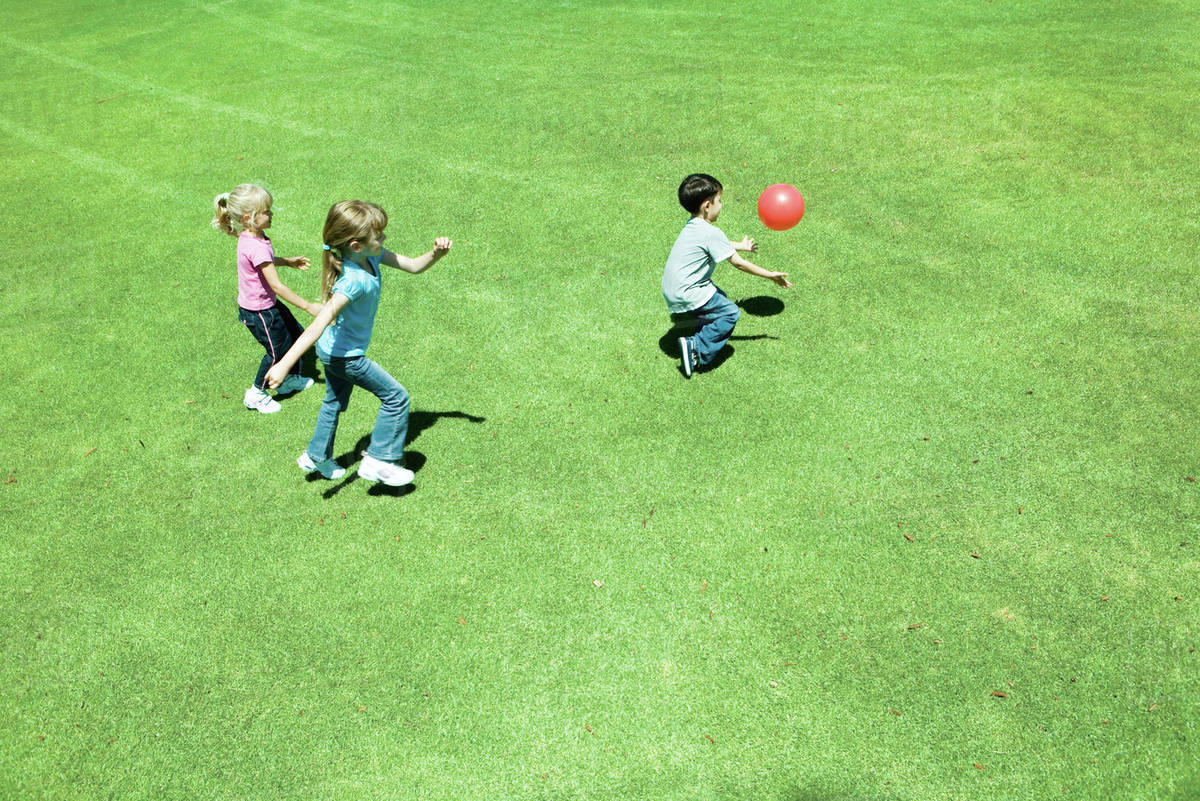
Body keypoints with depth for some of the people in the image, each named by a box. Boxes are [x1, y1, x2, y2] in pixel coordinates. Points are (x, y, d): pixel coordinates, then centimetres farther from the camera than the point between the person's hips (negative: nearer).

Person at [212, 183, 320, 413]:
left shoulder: (251, 236, -2)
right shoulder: (256, 247, -32)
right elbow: (277, 285, -30)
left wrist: (289, 261, 21)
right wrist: (308, 306, -26)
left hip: (267, 304, 10)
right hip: (258, 311, -10)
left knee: (296, 335, 20)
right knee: (278, 349, 6)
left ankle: (291, 379, 41)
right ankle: (256, 395, 25)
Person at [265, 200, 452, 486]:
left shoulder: (371, 256, -10)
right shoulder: (354, 280, -36)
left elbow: (413, 266, 1)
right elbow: (319, 324, -44)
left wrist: (436, 253, -20)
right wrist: (284, 365, -48)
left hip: (334, 350, 10)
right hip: (345, 356, -10)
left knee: (335, 402, 27)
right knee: (396, 397, -1)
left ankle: (317, 457, 46)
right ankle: (378, 460, 9)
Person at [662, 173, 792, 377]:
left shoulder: (692, 226, 9)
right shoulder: (711, 233, -19)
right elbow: (738, 263, -13)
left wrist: (740, 245, 45)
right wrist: (770, 275, -4)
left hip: (671, 291, 10)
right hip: (686, 296, -10)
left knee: (719, 298, 25)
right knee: (730, 313, -7)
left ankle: (699, 339, 17)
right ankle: (696, 348, -13)